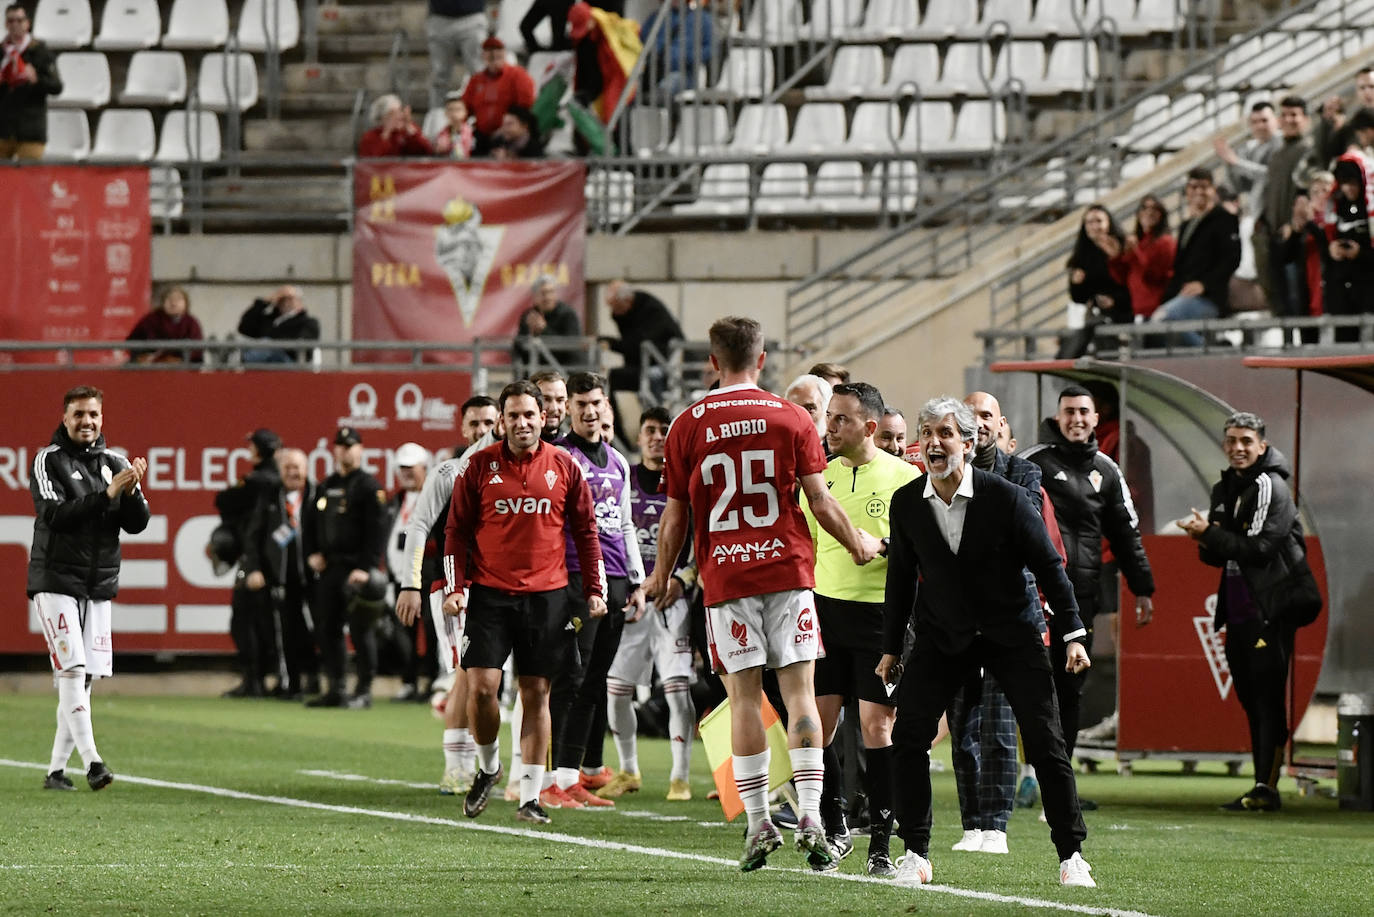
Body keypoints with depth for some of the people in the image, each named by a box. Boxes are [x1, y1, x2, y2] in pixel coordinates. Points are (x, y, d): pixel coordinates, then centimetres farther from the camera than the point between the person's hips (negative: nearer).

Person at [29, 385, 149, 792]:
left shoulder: (115, 464, 9)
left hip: (99, 588, 5)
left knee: (84, 679, 3)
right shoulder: (49, 460, -4)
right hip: (56, 583, -5)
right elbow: (56, 515, -17)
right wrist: (107, 494, -24)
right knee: (71, 671, -15)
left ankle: (56, 769, 9)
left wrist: (132, 492, -16)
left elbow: (137, 525, 4)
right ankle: (91, 761, -22)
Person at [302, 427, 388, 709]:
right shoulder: (327, 487, 17)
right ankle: (334, 690, 12)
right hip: (328, 569, 7)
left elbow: (377, 531, -12)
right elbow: (310, 522, 23)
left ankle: (364, 690, -2)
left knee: (360, 630, -7)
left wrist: (366, 567, -19)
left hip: (357, 571, -7)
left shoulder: (369, 487, -5)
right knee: (327, 630, 6)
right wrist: (312, 554, 7)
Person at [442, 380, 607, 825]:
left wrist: (594, 589, 5)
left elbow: (585, 531, 11)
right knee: (481, 687, -10)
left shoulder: (565, 467, 4)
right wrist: (455, 588, -4)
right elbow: (457, 531, 5)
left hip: (546, 595, 1)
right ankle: (488, 767, 17)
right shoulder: (480, 466, 1)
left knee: (536, 693, 2)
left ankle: (530, 796, 6)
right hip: (489, 594, -1)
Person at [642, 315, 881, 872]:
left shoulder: (688, 427, 2)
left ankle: (758, 823, 0)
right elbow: (820, 503, 1)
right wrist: (858, 545, 18)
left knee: (744, 697, 2)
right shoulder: (790, 419, 1)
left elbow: (675, 515, 6)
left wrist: (661, 577, 20)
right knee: (799, 692, 1)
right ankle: (810, 816, -9)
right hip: (788, 569, 0)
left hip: (725, 576, 0)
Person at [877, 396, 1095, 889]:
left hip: (1012, 632, -2)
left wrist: (1072, 634, -9)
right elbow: (901, 577, 6)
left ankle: (1071, 854, 4)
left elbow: (1048, 565, -7)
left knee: (1045, 742, -7)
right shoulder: (906, 503, -6)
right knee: (908, 737, -10)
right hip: (943, 635, 2)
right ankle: (916, 854, 0)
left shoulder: (1006, 497, -15)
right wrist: (891, 648, 9)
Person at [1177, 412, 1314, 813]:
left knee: (1268, 700, -11)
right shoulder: (1224, 490, 16)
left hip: (1270, 612, -8)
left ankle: (1266, 787, -14)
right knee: (1252, 701, 10)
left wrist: (1209, 535, -14)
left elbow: (1259, 547, -19)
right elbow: (1217, 556, 18)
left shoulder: (1271, 487, -10)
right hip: (1238, 612, 8)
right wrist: (1207, 542, -5)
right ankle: (1263, 788, 15)